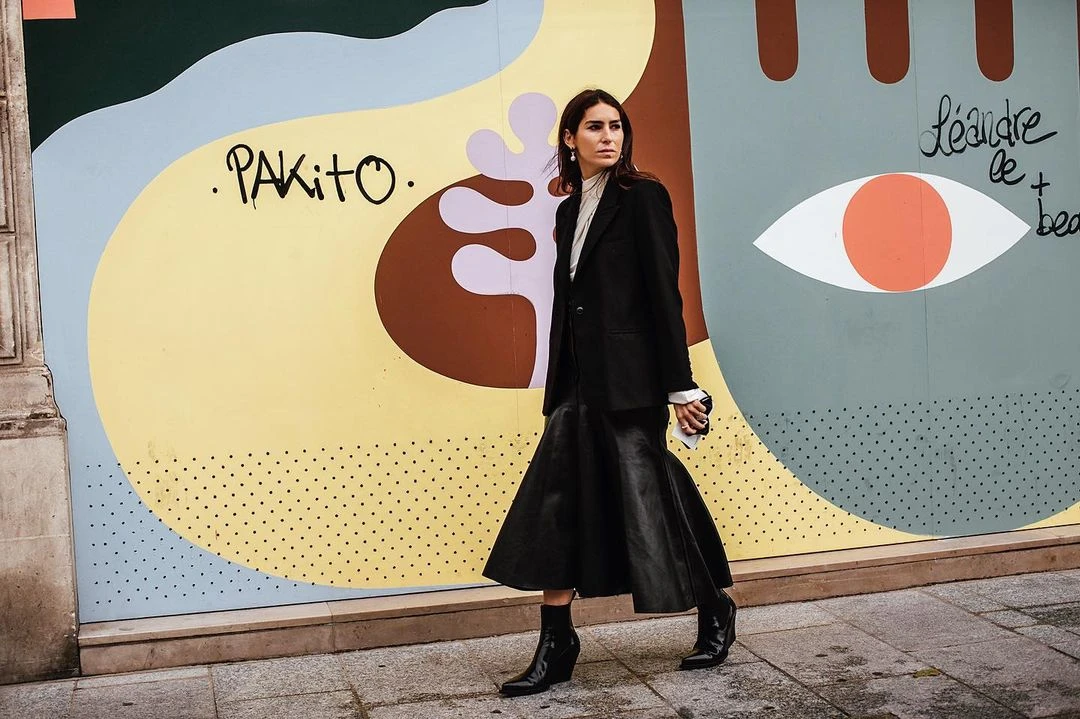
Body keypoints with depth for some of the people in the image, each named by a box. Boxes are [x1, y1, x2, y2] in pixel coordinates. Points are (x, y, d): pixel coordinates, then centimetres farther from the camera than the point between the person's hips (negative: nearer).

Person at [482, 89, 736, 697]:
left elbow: (665, 294, -9)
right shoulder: (570, 212, 15)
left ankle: (715, 609, 23)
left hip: (630, 381, -7)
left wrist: (681, 386, -13)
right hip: (580, 384, 7)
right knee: (556, 505, 0)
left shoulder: (643, 197, -4)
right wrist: (556, 394, 16)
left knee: (647, 498, 0)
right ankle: (556, 647, 7)